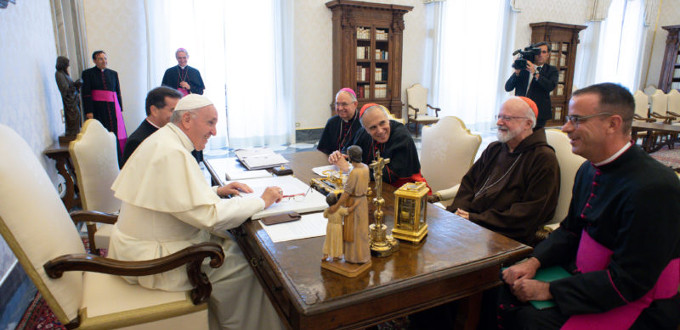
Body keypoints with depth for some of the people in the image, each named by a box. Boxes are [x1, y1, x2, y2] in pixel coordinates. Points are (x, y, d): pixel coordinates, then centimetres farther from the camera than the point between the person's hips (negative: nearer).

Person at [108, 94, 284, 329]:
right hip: (155, 258, -10)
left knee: (232, 242, 8)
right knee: (245, 267, -7)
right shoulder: (172, 153, -25)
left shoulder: (161, 140, 9)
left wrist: (217, 192, 6)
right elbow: (207, 215, -29)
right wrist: (261, 202, -19)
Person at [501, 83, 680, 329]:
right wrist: (534, 262, -5)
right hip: (585, 278, 8)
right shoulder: (590, 169, 3)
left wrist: (547, 290, -22)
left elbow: (627, 282, -24)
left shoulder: (653, 188, -24)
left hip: (638, 307, -7)